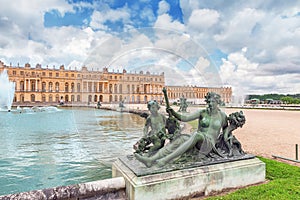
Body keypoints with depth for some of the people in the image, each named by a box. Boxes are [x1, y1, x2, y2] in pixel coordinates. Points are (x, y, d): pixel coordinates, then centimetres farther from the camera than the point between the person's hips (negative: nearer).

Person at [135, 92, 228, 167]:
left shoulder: (222, 115, 7)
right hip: (196, 140, 3)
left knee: (197, 134, -38)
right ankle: (150, 160, -45)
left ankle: (164, 160, -48)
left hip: (209, 143, -3)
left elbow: (226, 130, 24)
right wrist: (173, 113, -22)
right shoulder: (202, 112, 7)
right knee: (180, 140, -30)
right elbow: (185, 118, -6)